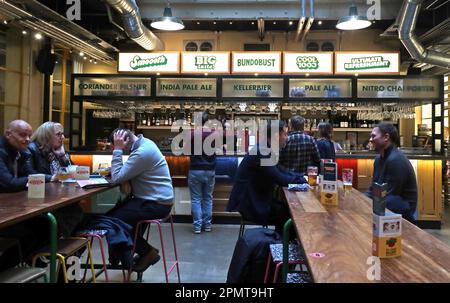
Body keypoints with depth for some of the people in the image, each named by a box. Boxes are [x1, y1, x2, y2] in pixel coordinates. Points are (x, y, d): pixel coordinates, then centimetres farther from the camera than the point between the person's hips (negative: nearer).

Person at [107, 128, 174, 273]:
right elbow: (125, 172, 17)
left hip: (156, 204, -10)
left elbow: (117, 178, -20)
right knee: (118, 210, 13)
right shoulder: (144, 143, 9)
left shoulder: (142, 152, -23)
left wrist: (117, 150, -16)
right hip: (155, 199, 10)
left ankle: (146, 251, 6)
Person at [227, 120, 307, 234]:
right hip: (247, 205, -10)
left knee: (286, 207, 11)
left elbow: (281, 172, 15)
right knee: (289, 212, -5)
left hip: (255, 200, 10)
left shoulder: (265, 150, 8)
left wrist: (303, 176, 4)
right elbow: (281, 180, -23)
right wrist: (303, 180, -8)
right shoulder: (261, 152, -23)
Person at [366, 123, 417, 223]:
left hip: (402, 209, -8)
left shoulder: (396, 160, -21)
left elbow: (390, 197, -22)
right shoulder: (379, 158, 10)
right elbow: (373, 188, 14)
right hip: (384, 202, 8)